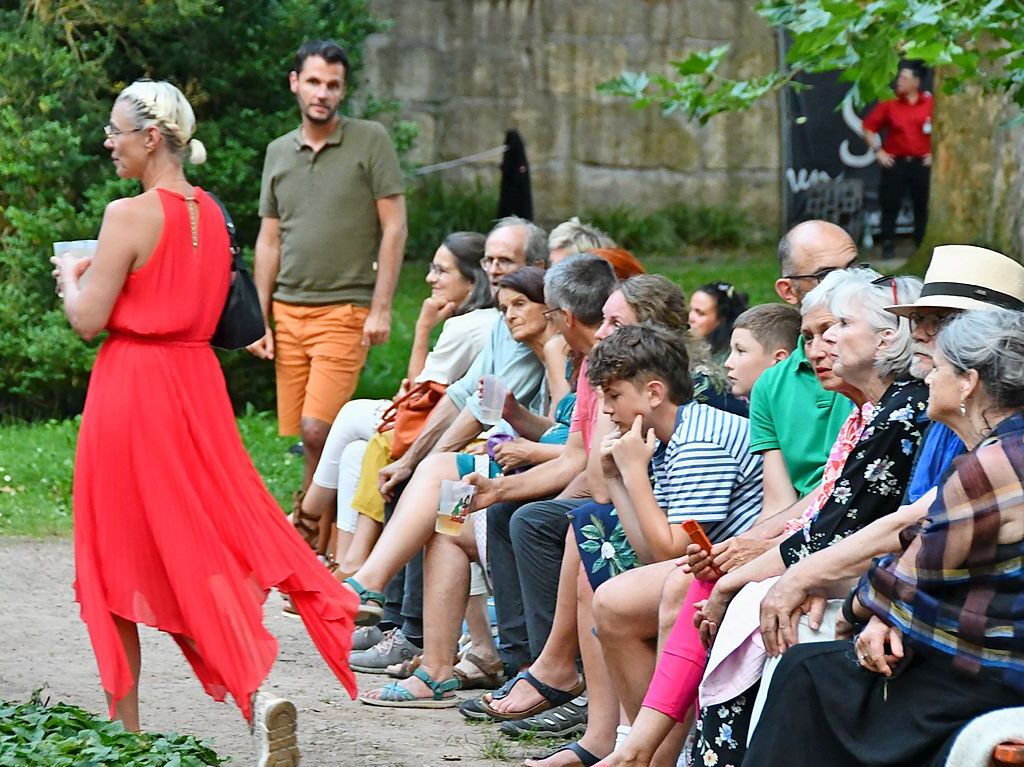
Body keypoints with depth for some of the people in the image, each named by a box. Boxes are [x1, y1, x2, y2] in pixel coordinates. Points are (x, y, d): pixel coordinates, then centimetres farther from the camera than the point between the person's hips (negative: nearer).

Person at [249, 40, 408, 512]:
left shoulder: (371, 141, 0)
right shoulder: (278, 152, 14)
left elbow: (394, 228, -2)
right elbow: (269, 241, 17)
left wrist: (381, 309, -8)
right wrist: (260, 318, 11)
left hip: (345, 309, -5)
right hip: (288, 310, 5)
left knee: (317, 428, -16)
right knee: (298, 431, 3)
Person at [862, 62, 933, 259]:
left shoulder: (930, 104, -1)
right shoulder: (889, 104, 1)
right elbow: (869, 128, 7)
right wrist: (878, 151, -1)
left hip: (921, 163, 0)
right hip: (895, 162, 0)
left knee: (922, 206, 6)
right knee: (890, 205, -2)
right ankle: (887, 245, 5)